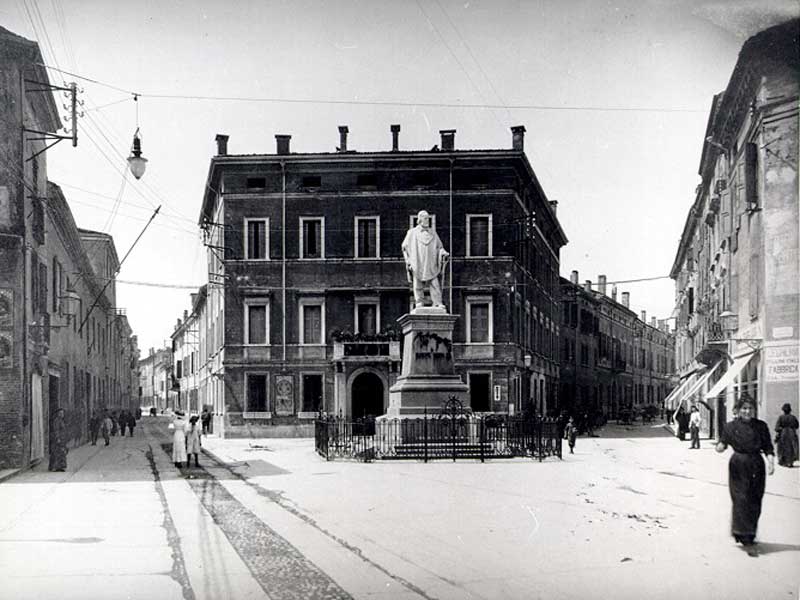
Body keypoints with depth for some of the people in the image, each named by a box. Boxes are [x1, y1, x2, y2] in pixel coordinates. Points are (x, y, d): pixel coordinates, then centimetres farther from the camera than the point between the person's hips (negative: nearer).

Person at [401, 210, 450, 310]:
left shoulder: (433, 233, 17)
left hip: (431, 265, 2)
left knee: (435, 283, -9)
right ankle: (419, 303, -1)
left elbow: (439, 246, 19)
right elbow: (405, 247, 10)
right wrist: (408, 261, 0)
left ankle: (437, 303, -14)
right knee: (418, 285, -3)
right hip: (417, 265, -2)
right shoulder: (412, 232, 10)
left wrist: (443, 253, -3)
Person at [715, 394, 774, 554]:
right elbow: (722, 446, 2)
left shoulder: (761, 426, 3)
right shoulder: (731, 426, -1)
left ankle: (750, 535, 26)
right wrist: (720, 447, -20)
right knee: (741, 501, -8)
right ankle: (747, 540, -8)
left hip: (756, 467, 3)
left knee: (755, 503, 7)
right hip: (738, 468, -2)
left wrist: (770, 461, -12)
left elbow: (768, 447, 4)